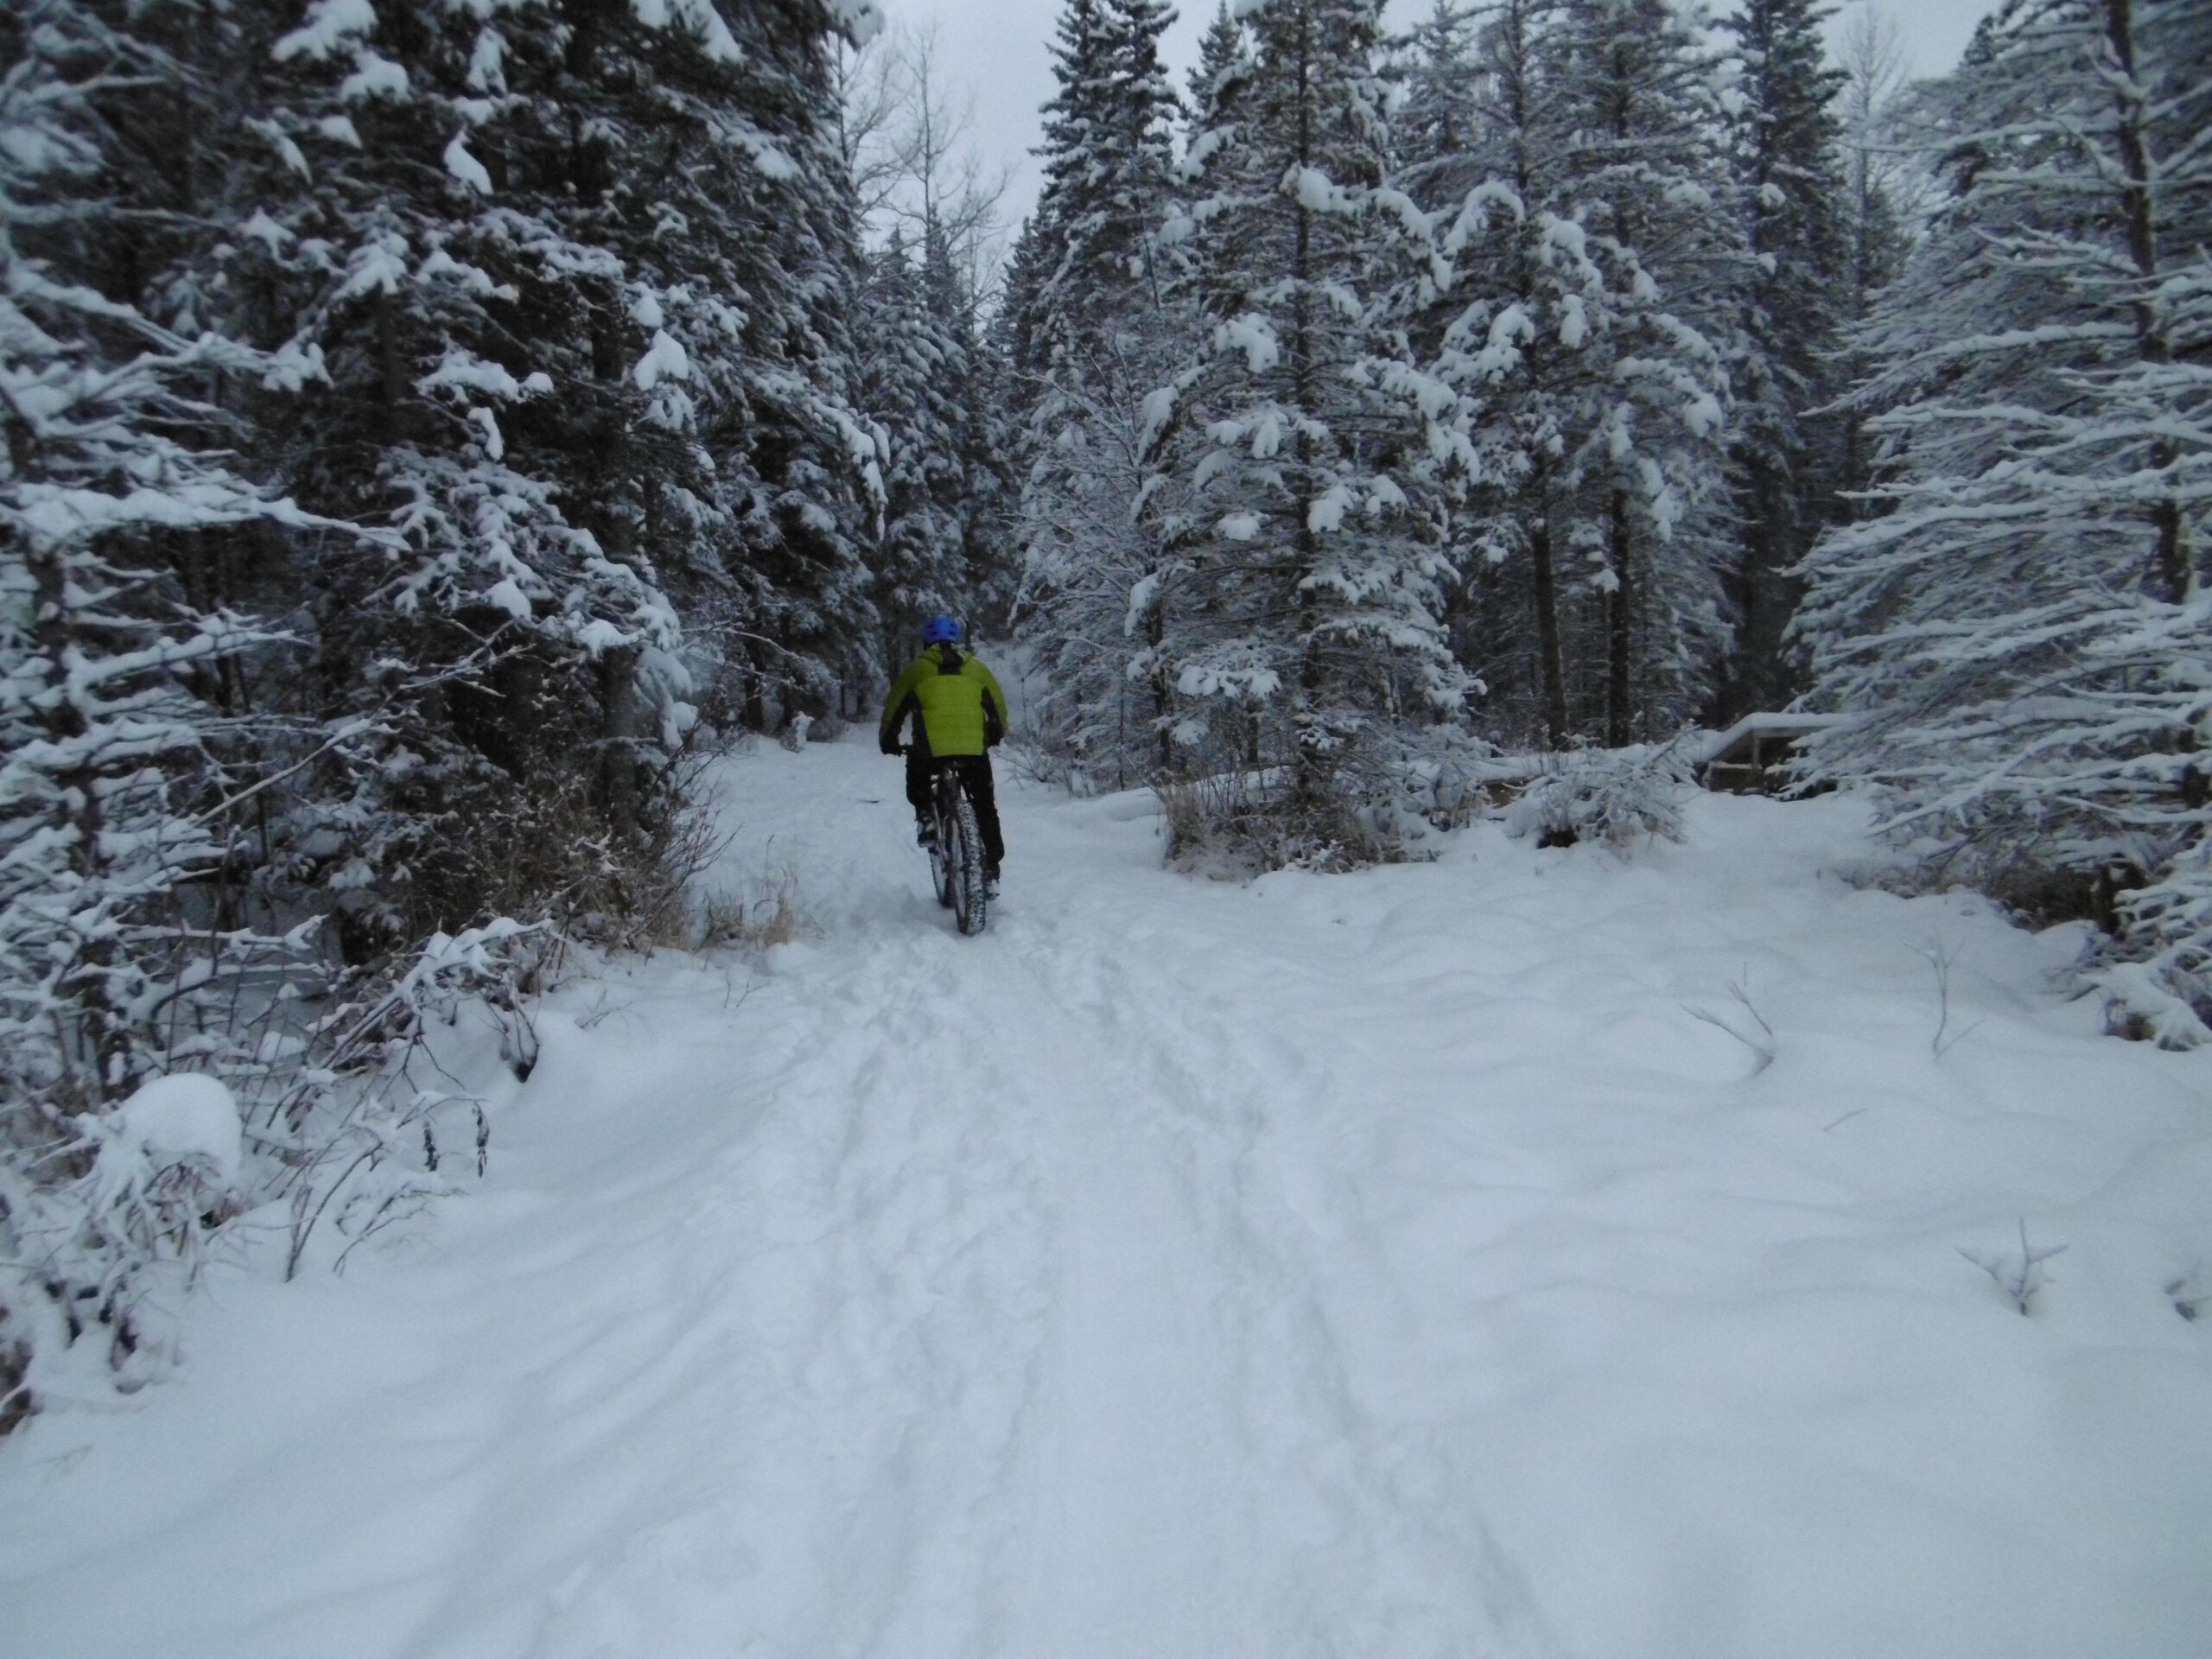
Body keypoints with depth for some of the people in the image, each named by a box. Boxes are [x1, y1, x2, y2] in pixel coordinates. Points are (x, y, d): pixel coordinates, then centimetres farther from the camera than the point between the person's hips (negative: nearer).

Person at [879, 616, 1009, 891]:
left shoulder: (917, 669, 8)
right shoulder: (976, 668, 13)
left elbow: (893, 709, 12)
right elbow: (998, 707, 17)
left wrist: (888, 741, 28)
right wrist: (995, 735, 35)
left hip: (931, 750, -1)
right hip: (974, 749, 2)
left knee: (916, 774, 32)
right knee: (985, 807, 15)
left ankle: (924, 815, 8)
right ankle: (991, 870, 14)